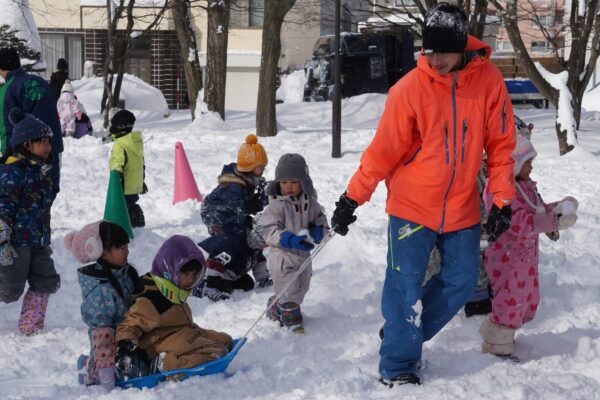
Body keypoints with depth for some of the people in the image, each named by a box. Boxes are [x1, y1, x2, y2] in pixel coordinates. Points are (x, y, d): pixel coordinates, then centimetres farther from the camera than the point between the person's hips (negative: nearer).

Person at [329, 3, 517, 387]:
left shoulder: (489, 81, -7)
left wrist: (502, 201, -1)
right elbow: (383, 150, -9)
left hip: (462, 208, 3)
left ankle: (404, 335, 25)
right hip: (412, 206, -3)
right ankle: (397, 366, 9)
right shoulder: (410, 89, -14)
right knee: (405, 287, -4)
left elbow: (500, 145, 0)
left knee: (461, 282, 7)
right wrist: (352, 199, -7)